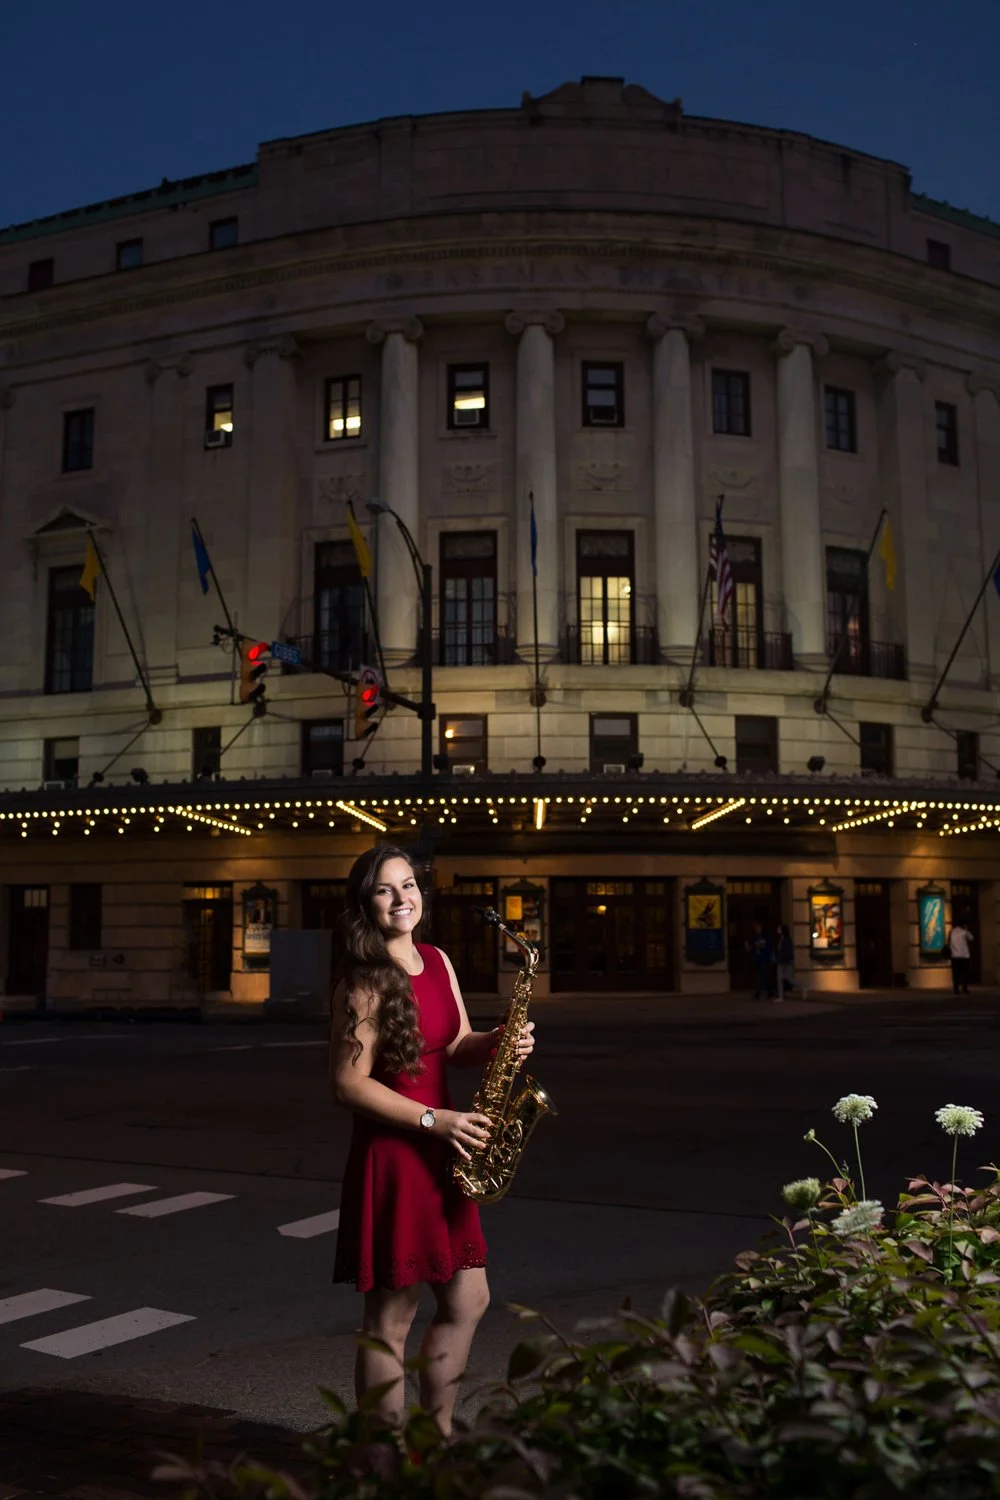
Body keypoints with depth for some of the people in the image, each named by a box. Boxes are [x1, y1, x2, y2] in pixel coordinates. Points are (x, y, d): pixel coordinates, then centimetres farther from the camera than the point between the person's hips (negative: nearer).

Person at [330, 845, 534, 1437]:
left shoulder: (438, 960, 8)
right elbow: (349, 1083, -17)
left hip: (441, 1154, 8)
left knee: (468, 1300, 15)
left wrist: (499, 1042, -8)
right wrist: (434, 1120, -18)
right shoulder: (364, 981, -15)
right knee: (392, 1318, 4)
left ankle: (438, 1431, 32)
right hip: (390, 1153, -8)